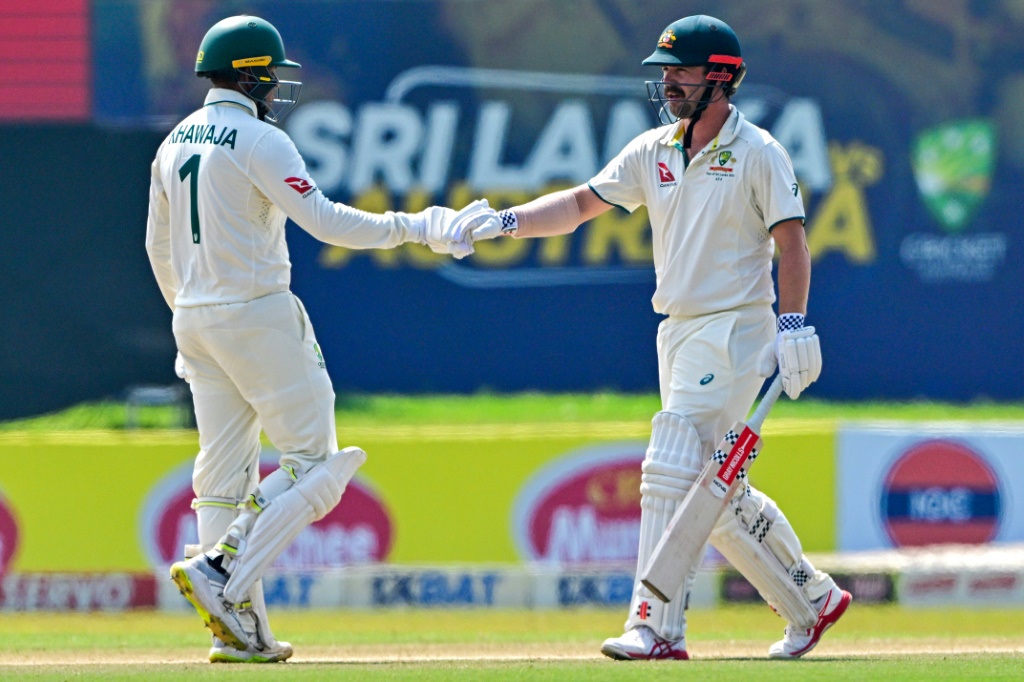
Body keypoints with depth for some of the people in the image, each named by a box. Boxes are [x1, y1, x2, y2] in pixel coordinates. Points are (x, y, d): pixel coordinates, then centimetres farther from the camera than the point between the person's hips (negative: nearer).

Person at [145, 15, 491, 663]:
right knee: (315, 462, -1)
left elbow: (160, 248, 19)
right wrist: (416, 228, -14)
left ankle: (240, 630, 4)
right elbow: (325, 220, -20)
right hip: (258, 318, -8)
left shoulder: (175, 143, 12)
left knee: (224, 472, 7)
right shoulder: (259, 141, -12)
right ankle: (221, 571, -15)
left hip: (195, 320, 8)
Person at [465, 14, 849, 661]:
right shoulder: (654, 151, 10)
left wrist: (794, 326, -19)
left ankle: (657, 627, -18)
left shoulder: (758, 153, -8)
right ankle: (812, 600, 24)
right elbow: (582, 203, 8)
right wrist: (507, 221, -6)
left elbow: (792, 242, -10)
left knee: (672, 470, -16)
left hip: (734, 333, -8)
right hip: (678, 334, 8)